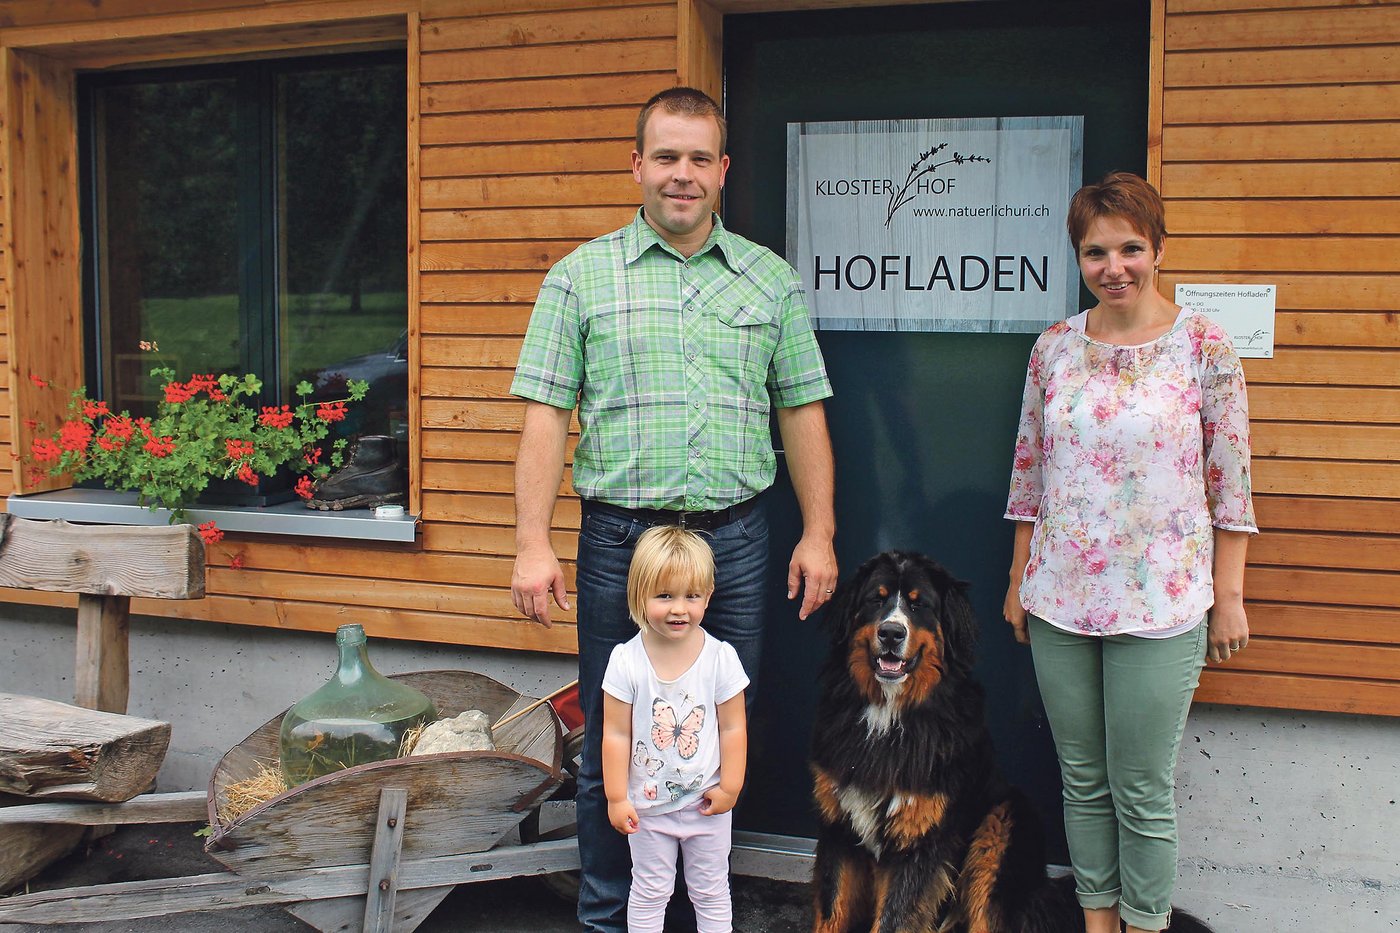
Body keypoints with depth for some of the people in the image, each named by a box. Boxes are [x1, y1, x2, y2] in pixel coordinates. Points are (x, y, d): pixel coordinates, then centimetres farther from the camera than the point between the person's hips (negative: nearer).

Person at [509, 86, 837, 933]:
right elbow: (546, 416, -1)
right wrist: (533, 542, -8)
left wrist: (818, 533, 4)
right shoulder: (582, 276, 3)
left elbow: (802, 412, 9)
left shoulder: (771, 280, 8)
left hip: (737, 539, 2)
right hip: (621, 539, -1)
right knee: (613, 745, 7)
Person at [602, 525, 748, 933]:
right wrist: (616, 798, -8)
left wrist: (729, 787, -5)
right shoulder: (627, 661, -16)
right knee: (649, 893, 15)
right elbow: (616, 734, -10)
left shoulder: (720, 657, -14)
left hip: (707, 803, 1)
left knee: (711, 891, 17)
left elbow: (733, 729, -6)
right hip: (648, 804, -1)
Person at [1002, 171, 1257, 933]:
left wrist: (1228, 597, -2)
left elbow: (1230, 480, -2)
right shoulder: (1054, 348, 4)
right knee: (1082, 781, 13)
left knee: (1142, 792, 3)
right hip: (1060, 601, 4)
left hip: (1160, 606, -3)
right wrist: (1018, 581, 11)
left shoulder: (1203, 346, -5)